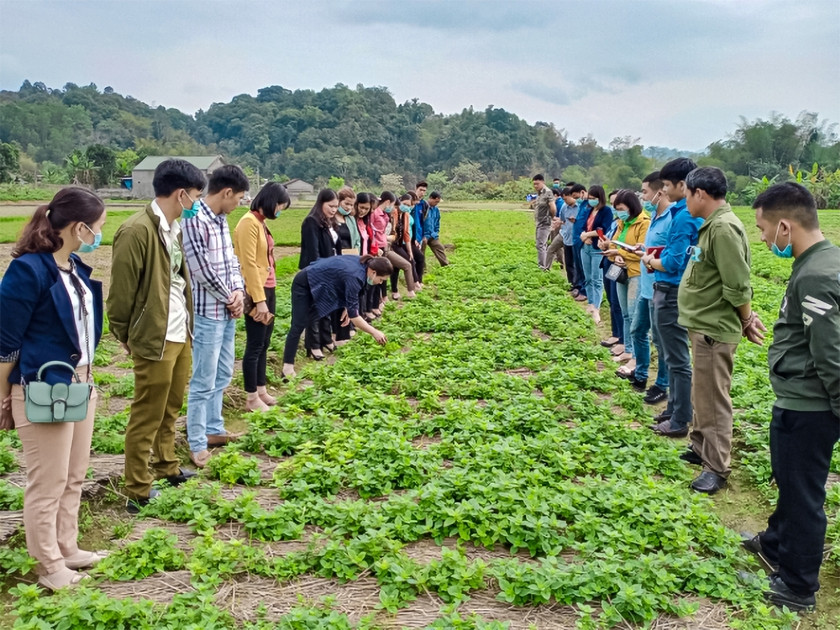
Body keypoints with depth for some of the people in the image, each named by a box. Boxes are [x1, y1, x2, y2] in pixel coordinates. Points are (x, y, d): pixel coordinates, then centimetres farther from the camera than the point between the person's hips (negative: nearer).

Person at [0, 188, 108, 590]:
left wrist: (85, 378, 17)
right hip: (42, 390, -8)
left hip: (80, 385, 8)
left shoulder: (75, 267, 7)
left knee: (74, 477, 18)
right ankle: (50, 567, 19)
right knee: (48, 482, 5)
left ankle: (67, 549, 33)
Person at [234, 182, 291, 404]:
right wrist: (259, 300, -21)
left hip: (268, 289, 9)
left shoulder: (261, 222, 12)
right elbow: (249, 264, -19)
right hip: (256, 292, -9)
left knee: (264, 344, 15)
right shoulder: (249, 222, -15)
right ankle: (251, 398, 8)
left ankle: (261, 390, 25)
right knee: (255, 345, -1)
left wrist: (268, 294, 9)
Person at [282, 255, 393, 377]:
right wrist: (374, 332, -22)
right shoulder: (354, 276, -32)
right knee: (299, 326, -11)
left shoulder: (362, 264, -6)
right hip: (304, 284, -10)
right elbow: (353, 315, -27)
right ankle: (287, 369, -9)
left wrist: (347, 308, -1)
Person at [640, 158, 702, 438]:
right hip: (679, 290, 10)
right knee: (675, 357, 18)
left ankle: (679, 422, 8)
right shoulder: (696, 213, 9)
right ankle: (675, 409, 29)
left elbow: (673, 263, -22)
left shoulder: (684, 217, -20)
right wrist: (656, 255, 7)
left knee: (678, 360, -1)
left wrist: (649, 261, -4)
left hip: (672, 292, -10)